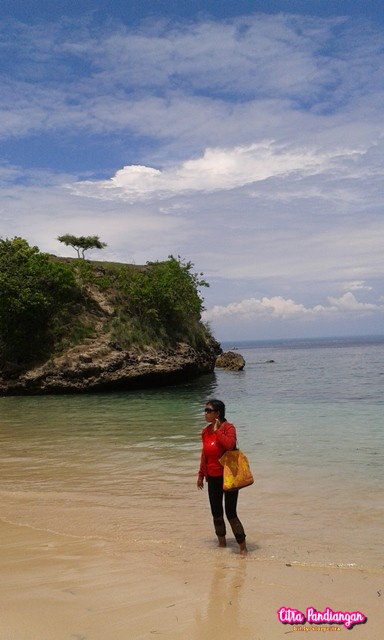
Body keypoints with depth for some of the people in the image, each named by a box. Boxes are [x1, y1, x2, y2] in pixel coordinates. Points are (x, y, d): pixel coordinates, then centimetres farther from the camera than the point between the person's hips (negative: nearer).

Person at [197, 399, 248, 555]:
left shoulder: (228, 428, -13)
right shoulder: (205, 431, 5)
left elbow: (230, 444, -34)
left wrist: (217, 430, -24)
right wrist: (201, 474, 17)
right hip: (213, 478, 6)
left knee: (231, 513, -6)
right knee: (216, 513, 13)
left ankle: (243, 548, 6)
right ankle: (222, 543, 29)